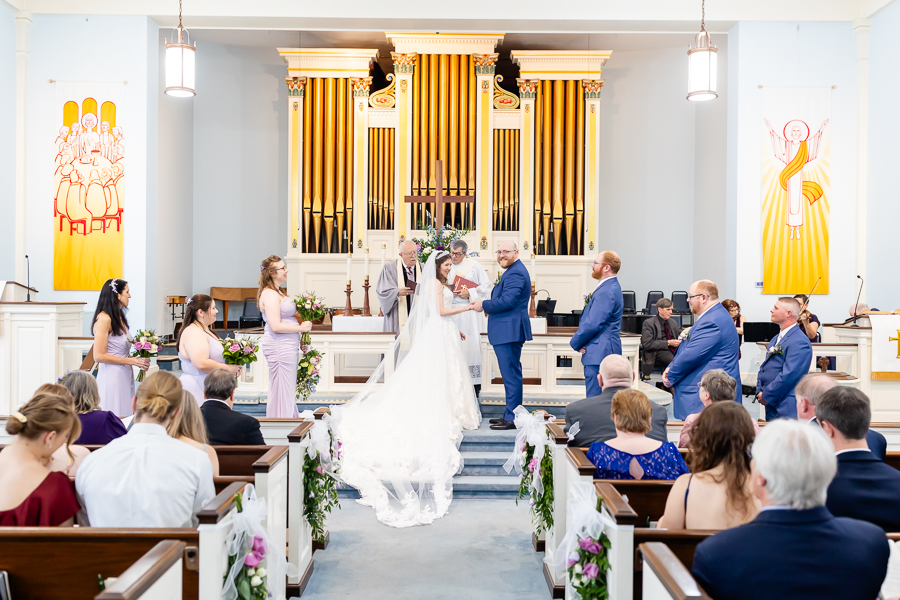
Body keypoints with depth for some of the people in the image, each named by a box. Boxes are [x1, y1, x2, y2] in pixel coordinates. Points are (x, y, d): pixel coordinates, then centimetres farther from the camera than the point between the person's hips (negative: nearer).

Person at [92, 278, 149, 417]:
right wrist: (132, 361, -13)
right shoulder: (104, 318, -11)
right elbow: (99, 356, -15)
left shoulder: (120, 318, 16)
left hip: (125, 375, 9)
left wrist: (138, 360, 6)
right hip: (112, 377, -9)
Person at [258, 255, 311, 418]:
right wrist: (301, 328, -14)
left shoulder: (277, 293, 17)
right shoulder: (270, 295, -15)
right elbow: (276, 327, -22)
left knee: (288, 391, 15)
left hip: (287, 348, 11)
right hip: (280, 348, -11)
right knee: (282, 391, -5)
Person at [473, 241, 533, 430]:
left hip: (509, 331, -12)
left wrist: (484, 305, -12)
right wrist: (489, 306, 7)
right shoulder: (514, 271, 21)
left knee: (511, 374, -8)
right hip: (509, 331, 12)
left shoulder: (515, 273, -14)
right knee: (511, 373, 15)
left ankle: (512, 418, -3)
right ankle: (510, 414, 23)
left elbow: (507, 301, -23)